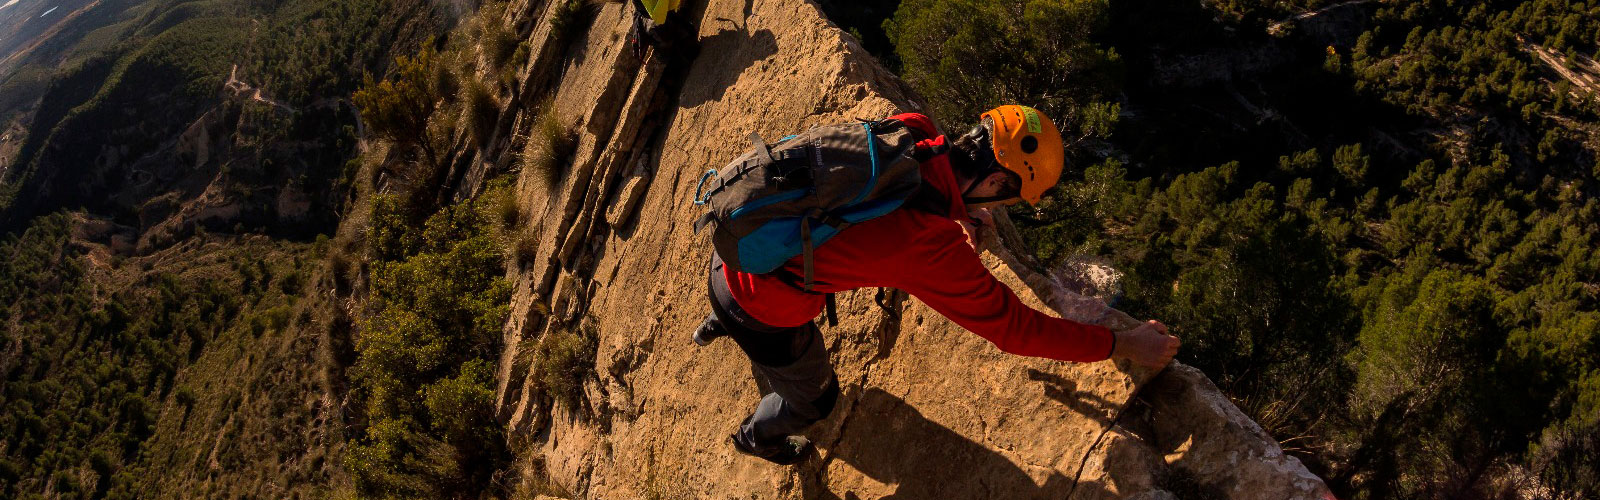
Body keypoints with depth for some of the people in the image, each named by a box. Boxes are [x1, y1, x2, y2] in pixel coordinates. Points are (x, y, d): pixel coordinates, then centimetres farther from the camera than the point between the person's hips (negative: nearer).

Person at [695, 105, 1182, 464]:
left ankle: (717, 324, 76)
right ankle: (756, 437, 60)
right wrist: (1123, 344, -11)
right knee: (813, 397, 28)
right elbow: (1012, 326, -20)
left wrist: (956, 214, 20)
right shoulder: (932, 250, -32)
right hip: (762, 313, -5)